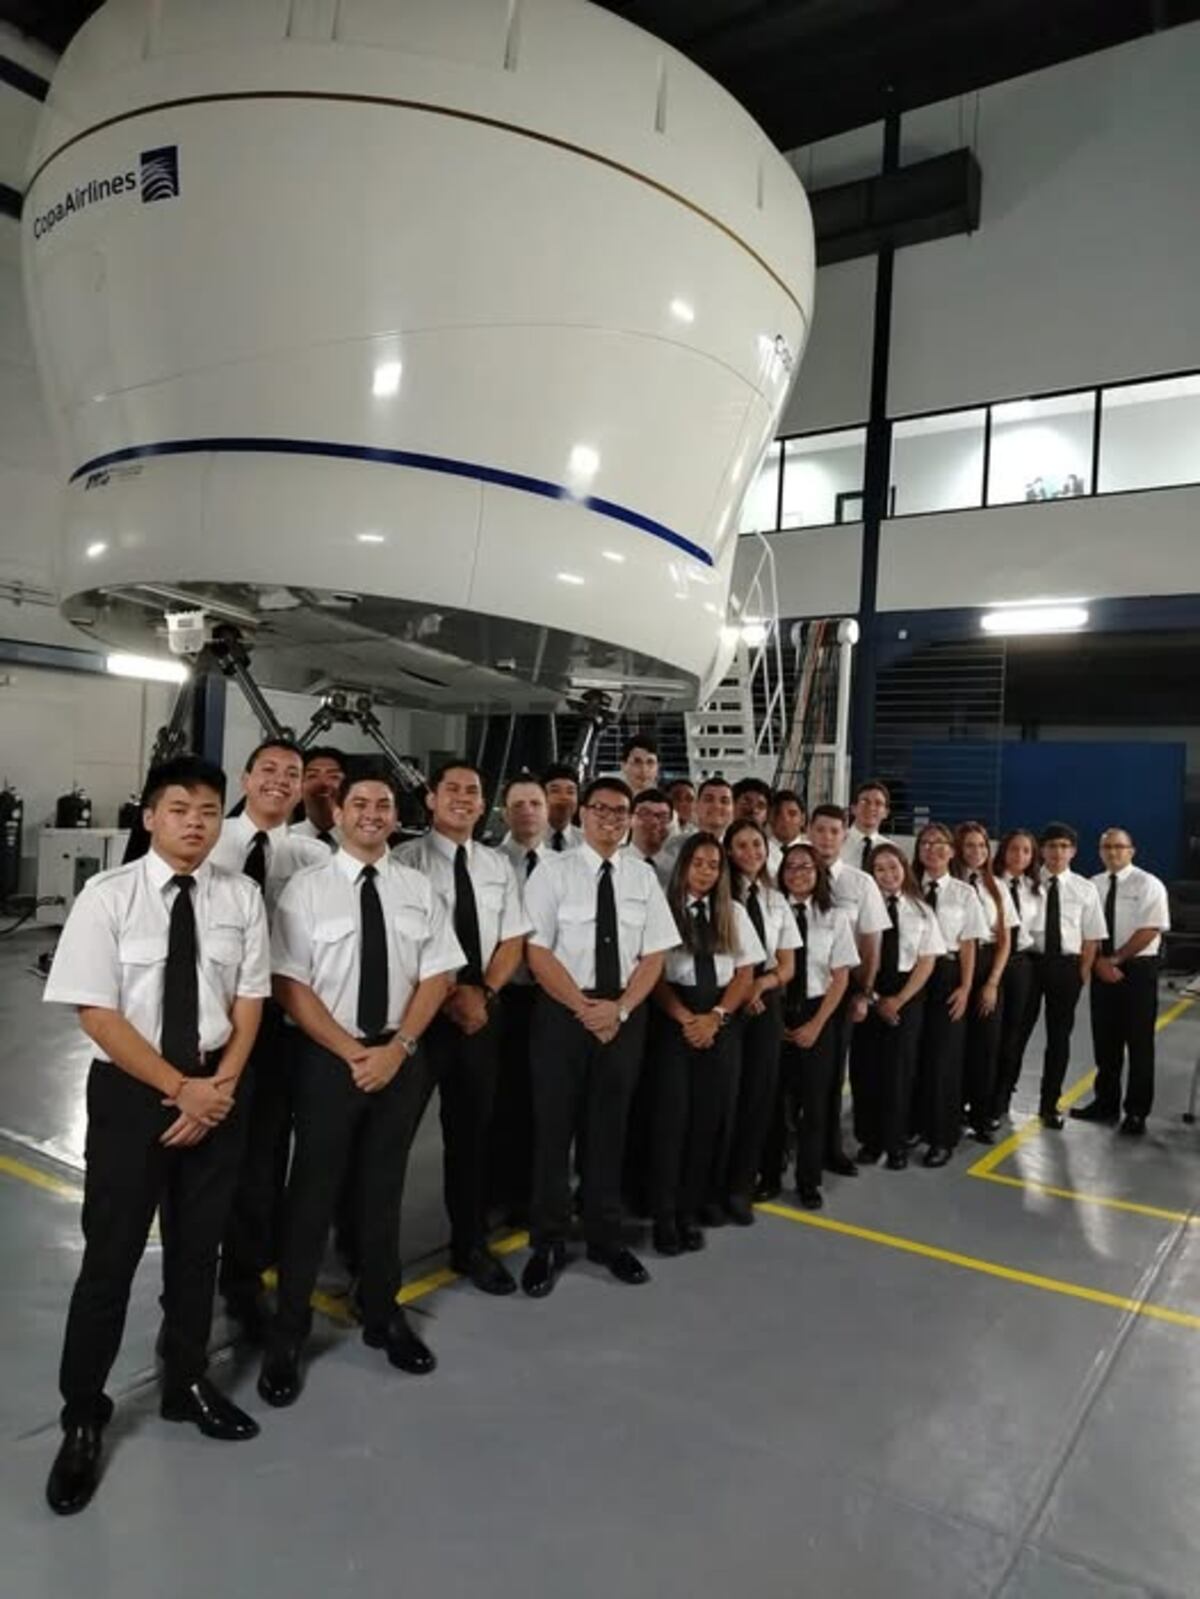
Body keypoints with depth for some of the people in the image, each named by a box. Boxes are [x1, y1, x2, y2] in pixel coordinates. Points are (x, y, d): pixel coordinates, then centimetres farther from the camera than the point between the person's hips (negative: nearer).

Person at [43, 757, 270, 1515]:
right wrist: (179, 1088, -15)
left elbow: (249, 1003, 1)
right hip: (130, 1090, -3)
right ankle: (83, 1418, 28)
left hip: (218, 1091, 3)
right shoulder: (108, 896, -11)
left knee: (198, 1247, 17)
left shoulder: (241, 897, -3)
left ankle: (188, 1384, 39)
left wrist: (219, 1087, -11)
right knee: (111, 1255, 6)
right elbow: (98, 1014, -13)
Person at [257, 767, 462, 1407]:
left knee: (383, 1189, 16)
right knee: (313, 1190, 7)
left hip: (403, 1056, 3)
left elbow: (438, 975, 1)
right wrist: (353, 1052, -15)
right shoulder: (306, 888, -6)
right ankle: (288, 1333, 25)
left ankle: (382, 1315, 35)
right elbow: (290, 984, -10)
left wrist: (396, 1048, -11)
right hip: (327, 1056, -3)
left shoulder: (418, 888, 3)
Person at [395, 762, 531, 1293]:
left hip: (483, 1010, 5)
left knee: (473, 1128, 12)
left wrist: (482, 992, -8)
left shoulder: (498, 865, 9)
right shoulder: (407, 860, -8)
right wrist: (451, 994, -13)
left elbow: (513, 940, 7)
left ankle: (471, 1246, 25)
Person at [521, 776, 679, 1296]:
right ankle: (548, 1243, 21)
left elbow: (654, 955, 3)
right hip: (562, 1011, -3)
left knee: (609, 1127, 13)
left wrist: (619, 1008, -11)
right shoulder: (553, 872, -5)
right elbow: (537, 952, -9)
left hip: (626, 1014, 3)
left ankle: (605, 1237, 29)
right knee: (553, 1126, 5)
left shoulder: (642, 877, 5)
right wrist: (584, 1008, -16)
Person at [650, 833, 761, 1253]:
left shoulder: (734, 913, 9)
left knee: (711, 1114, 6)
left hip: (721, 1022, 4)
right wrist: (685, 1018, -15)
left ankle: (694, 1205, 18)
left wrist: (715, 1017, -8)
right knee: (672, 1113, -3)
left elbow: (745, 975, 6)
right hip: (674, 1020, -4)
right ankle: (666, 1214, 6)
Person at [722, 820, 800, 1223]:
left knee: (760, 1092, 8)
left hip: (767, 1001, 5)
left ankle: (741, 1187, 20)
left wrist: (762, 983, -9)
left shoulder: (776, 901, 10)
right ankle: (715, 1184, 15)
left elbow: (787, 965, 10)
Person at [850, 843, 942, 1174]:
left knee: (900, 1065, 3)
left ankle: (896, 1142, 18)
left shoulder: (920, 910, 3)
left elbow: (926, 961, 0)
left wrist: (899, 999, -8)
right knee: (866, 1065, 4)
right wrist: (874, 998, -7)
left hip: (908, 994, 1)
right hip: (867, 994, -1)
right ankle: (869, 1139, 19)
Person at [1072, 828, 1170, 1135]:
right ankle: (1106, 1103, 22)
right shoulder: (1092, 886, 6)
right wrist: (1099, 962, -10)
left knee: (1139, 1043, 3)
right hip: (1101, 970, 4)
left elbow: (1150, 931, -14)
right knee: (1105, 1041, 11)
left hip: (1138, 969, -4)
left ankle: (1136, 1112, 13)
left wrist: (1115, 959, -14)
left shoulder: (1149, 885, -7)